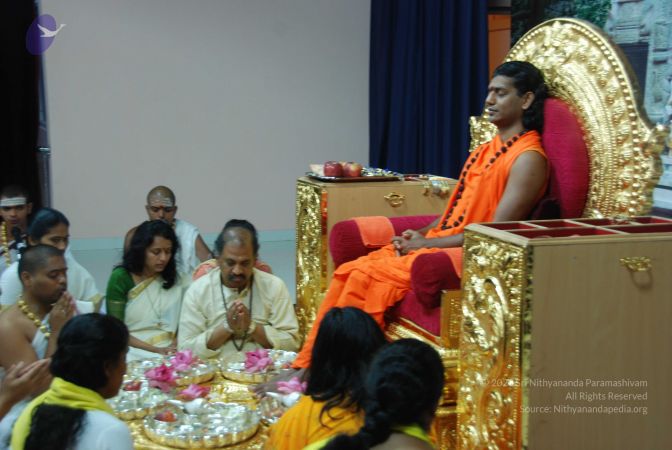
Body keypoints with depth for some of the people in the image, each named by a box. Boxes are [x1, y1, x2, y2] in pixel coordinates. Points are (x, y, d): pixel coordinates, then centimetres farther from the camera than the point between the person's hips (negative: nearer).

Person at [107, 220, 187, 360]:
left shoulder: (175, 279, 10)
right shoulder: (120, 278, -2)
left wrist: (175, 344, -10)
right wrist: (156, 350, -13)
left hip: (169, 351, 3)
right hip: (135, 351, -3)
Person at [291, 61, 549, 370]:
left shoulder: (528, 158, -8)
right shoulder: (486, 150, 20)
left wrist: (427, 243, -13)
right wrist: (421, 233, 3)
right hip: (437, 241, 8)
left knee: (367, 275, -23)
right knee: (348, 271, -10)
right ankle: (306, 365, -10)